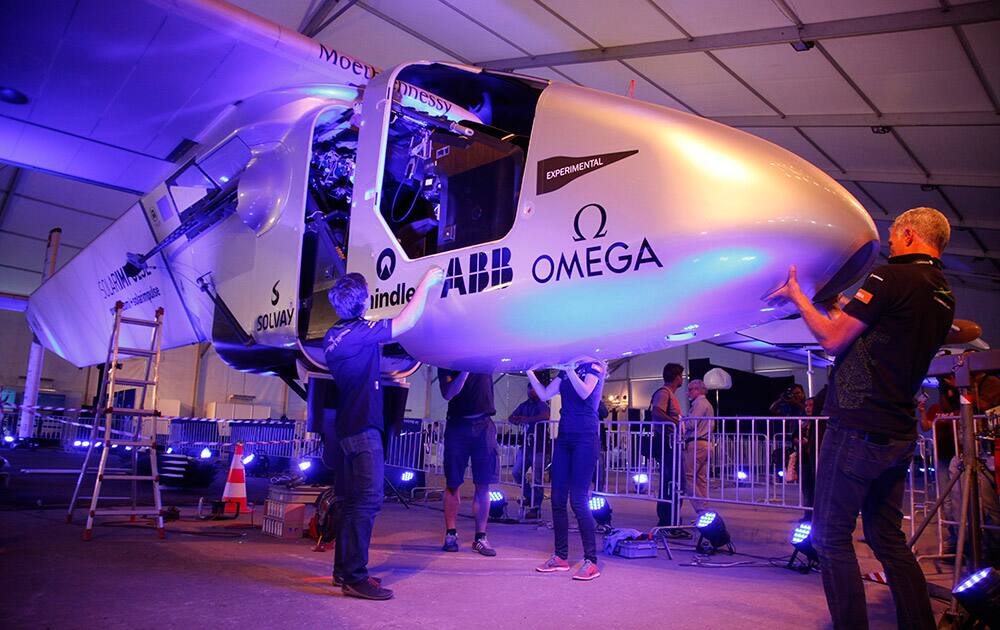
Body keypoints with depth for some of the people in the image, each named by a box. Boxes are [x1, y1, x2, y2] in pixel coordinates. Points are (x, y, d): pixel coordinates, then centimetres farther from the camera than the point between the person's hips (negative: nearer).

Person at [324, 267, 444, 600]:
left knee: (354, 501, 15)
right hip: (362, 428, -10)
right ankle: (354, 577, -8)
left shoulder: (334, 335, 12)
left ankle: (344, 569, 22)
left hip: (346, 426, 10)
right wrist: (425, 283, -9)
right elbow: (405, 322, -18)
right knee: (367, 501, -9)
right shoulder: (359, 332, -16)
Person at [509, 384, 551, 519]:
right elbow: (511, 418, 18)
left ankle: (535, 508, 2)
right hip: (525, 445, 7)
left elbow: (545, 416, -26)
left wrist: (527, 419, -19)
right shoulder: (524, 405, 16)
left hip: (538, 447, -7)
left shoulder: (542, 405, -5)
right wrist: (516, 420, -7)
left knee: (537, 479, -4)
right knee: (517, 473, 6)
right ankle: (529, 496, 24)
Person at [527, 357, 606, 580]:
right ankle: (560, 556, 16)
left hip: (585, 438, -7)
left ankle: (591, 561, -4)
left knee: (578, 500, -10)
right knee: (557, 498, 6)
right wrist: (529, 371, 3)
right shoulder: (565, 371, 15)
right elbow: (544, 394, 10)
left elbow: (585, 393, -19)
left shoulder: (592, 366, -3)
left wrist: (569, 369, -21)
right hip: (564, 437, 7)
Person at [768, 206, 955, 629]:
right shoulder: (943, 296, 14)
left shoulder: (891, 278, -12)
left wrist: (797, 295, 2)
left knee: (832, 538, 1)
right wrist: (835, 306, 32)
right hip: (899, 435, 9)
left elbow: (833, 340, -11)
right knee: (889, 539, 17)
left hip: (857, 431, -8)